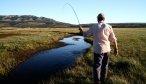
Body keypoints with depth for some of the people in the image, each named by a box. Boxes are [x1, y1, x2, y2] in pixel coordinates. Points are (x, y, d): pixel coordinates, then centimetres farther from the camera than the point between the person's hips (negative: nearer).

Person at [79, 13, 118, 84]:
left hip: (98, 50, -3)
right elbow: (113, 39, -1)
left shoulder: (93, 26, -7)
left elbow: (85, 34, 5)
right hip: (107, 49, 4)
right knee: (105, 65, 19)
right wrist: (116, 48, 11)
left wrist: (81, 30, 25)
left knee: (97, 66, 5)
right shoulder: (109, 26, -3)